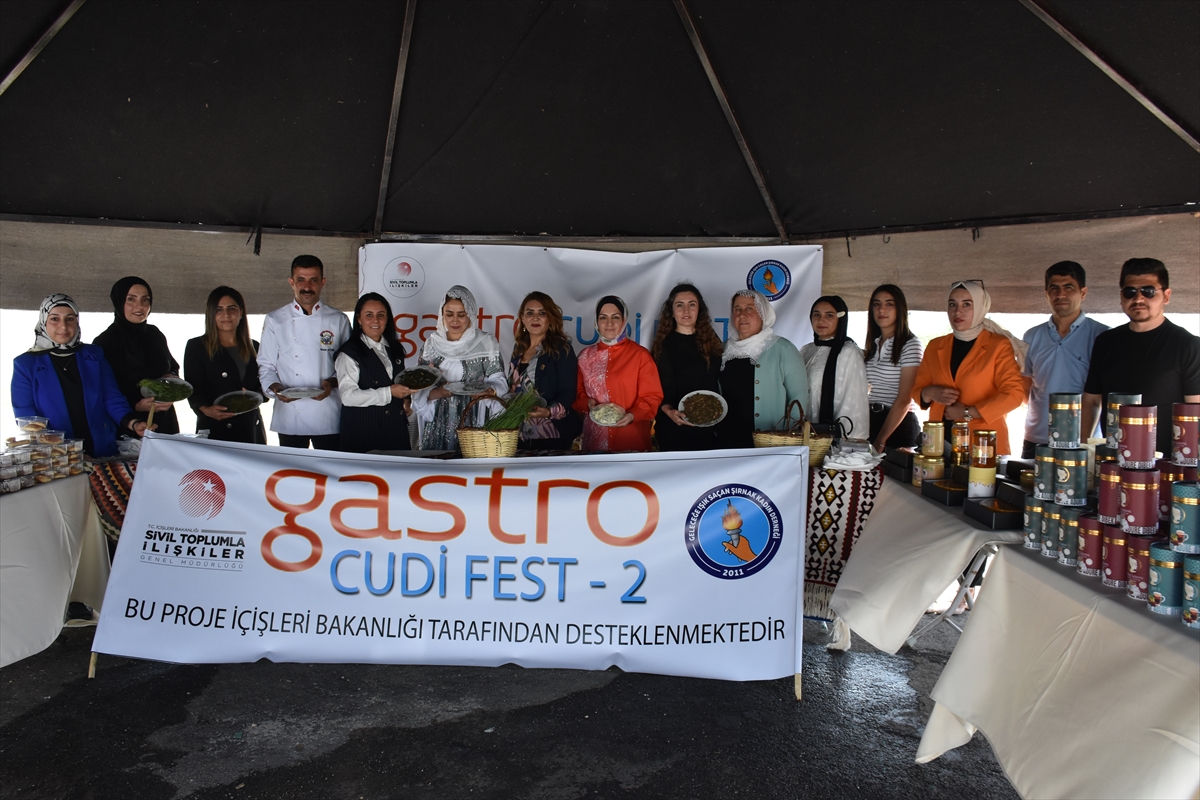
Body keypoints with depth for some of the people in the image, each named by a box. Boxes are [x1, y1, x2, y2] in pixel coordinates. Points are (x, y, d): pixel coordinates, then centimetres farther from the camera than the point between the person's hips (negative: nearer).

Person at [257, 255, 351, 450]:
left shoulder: (338, 320, 5)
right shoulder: (274, 320, 5)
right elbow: (265, 366, 7)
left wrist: (332, 382, -12)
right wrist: (275, 387, -12)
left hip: (328, 416, 0)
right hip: (289, 417, 0)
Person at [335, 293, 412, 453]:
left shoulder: (395, 349, 15)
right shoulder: (349, 352, -6)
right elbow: (347, 396, -15)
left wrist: (406, 400, 6)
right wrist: (388, 392, -20)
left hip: (395, 429, 5)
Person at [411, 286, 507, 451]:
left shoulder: (486, 342, 1)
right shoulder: (432, 344, 8)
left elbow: (498, 381, -1)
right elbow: (420, 389, 6)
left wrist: (489, 391, -21)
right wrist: (438, 392, -14)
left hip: (475, 422, -2)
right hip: (439, 424, 2)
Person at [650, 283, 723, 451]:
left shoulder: (711, 341, 8)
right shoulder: (663, 346, -4)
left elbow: (720, 382, 12)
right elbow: (660, 390, -9)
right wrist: (669, 411, -28)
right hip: (675, 428, -3)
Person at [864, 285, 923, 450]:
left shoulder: (910, 345, -10)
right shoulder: (873, 345, 11)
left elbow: (904, 400, -15)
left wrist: (881, 442, -18)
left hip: (899, 425, -6)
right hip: (871, 421, 6)